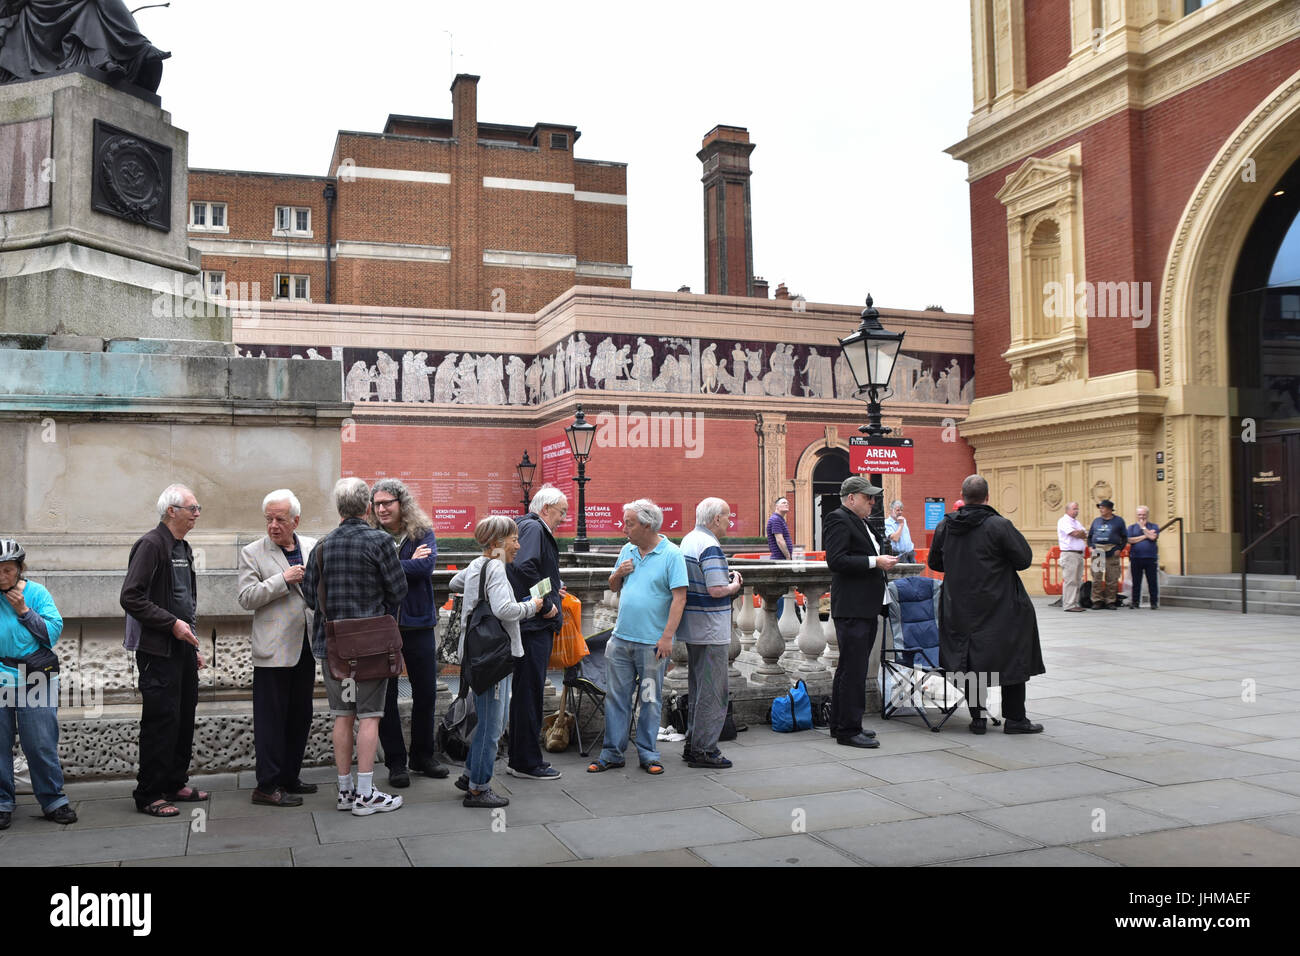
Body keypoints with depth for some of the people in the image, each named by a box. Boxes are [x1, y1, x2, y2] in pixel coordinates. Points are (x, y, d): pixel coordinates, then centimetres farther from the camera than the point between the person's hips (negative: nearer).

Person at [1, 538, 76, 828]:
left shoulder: (37, 593, 2)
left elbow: (54, 632, -5)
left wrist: (24, 610, -11)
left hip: (35, 681, -1)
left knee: (42, 744, 2)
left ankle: (53, 800, 12)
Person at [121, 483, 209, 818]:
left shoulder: (183, 548, 17)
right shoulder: (151, 545, -12)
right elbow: (131, 598, -19)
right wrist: (172, 623, -18)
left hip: (183, 647, 9)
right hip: (160, 652, -9)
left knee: (185, 718, 13)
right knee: (161, 721, -5)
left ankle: (175, 784, 24)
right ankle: (149, 795, 4)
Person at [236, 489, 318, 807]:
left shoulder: (313, 547, 10)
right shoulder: (252, 553, -2)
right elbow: (246, 598, -11)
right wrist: (283, 579, -16)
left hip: (306, 646, 5)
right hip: (274, 649, -5)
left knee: (300, 716, 12)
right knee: (271, 719, -1)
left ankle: (289, 777, 24)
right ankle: (267, 786, 6)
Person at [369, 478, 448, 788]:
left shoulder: (423, 533, 0)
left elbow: (426, 565, -16)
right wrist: (409, 563, -13)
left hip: (418, 623, 1)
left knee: (426, 693, 10)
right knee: (385, 696, 5)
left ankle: (423, 755, 27)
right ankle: (395, 762, 18)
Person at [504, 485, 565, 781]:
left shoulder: (534, 529, 19)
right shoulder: (533, 529, -12)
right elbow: (524, 567, -27)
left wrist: (552, 590, 17)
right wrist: (547, 604, -20)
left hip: (535, 625, 11)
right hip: (534, 625, -11)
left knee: (526, 691, 15)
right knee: (530, 692, -4)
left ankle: (520, 759, 24)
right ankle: (526, 763, 3)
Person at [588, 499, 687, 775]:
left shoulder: (672, 555, -8)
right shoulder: (627, 550, 10)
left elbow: (679, 597, -13)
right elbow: (613, 587, 22)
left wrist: (667, 636, -18)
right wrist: (618, 574, -2)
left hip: (652, 642, -5)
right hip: (621, 638, 5)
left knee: (651, 700, 6)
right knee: (617, 696, 8)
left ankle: (648, 754, 16)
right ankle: (612, 752, 16)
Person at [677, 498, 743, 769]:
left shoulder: (688, 540, 11)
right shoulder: (710, 546, -19)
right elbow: (716, 590, -25)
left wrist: (726, 579, 10)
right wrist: (734, 586, -6)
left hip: (692, 629, 10)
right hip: (711, 631, -10)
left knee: (697, 688, 17)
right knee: (712, 691, -2)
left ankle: (692, 743, 24)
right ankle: (704, 750, 2)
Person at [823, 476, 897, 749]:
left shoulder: (861, 522, 20)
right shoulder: (838, 520, -12)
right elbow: (836, 560, -22)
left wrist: (882, 560, 12)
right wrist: (875, 562, -20)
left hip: (866, 607, 11)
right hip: (851, 607, -11)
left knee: (849, 668, 16)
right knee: (853, 669, -7)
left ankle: (841, 724, 24)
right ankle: (848, 730, -2)